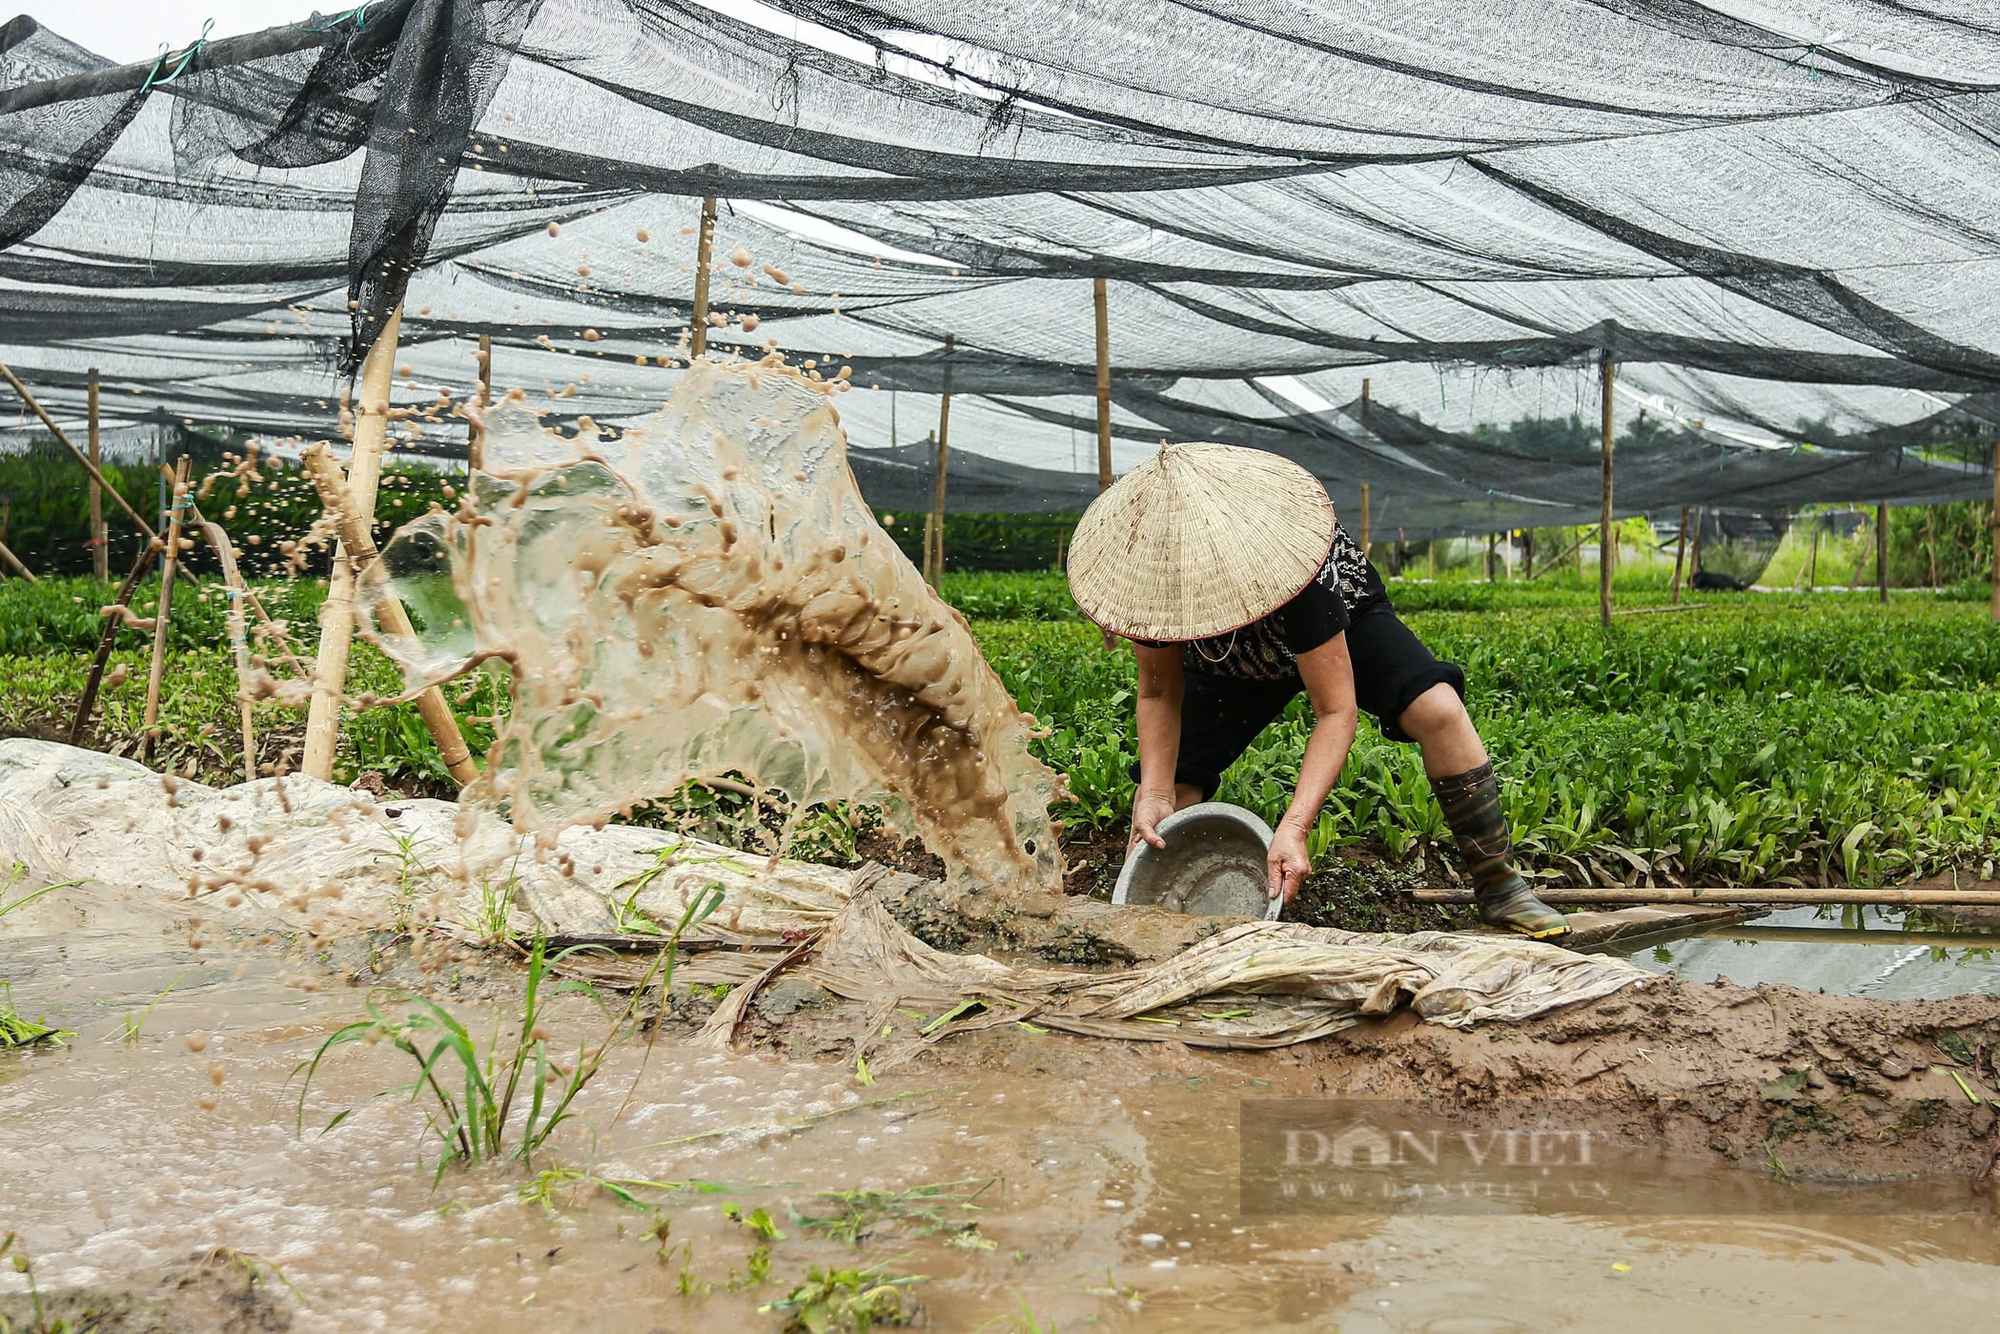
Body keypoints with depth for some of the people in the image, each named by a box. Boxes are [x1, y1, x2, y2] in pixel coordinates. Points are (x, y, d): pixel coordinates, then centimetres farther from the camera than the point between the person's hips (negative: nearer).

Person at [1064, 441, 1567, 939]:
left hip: (1344, 619, -3)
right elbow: (1159, 693, -17)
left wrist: (1294, 827, -50)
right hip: (1234, 662, 4)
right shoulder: (1152, 574, -32)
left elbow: (1335, 711, -40)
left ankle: (1500, 888, -16)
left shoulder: (1288, 566, -44)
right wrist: (1154, 793, -34)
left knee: (1438, 709, -30)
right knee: (1167, 791, -12)